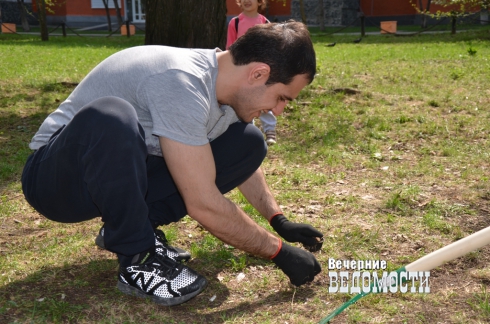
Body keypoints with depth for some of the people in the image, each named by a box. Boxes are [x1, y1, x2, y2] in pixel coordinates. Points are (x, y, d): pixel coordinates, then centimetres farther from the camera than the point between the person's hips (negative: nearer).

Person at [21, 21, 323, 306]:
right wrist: (279, 251, -20)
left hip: (128, 173, 7)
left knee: (248, 142, -4)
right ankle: (138, 261, -19)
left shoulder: (227, 82, -5)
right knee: (110, 118, -41)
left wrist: (279, 220, 8)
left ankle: (136, 228, 1)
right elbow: (203, 205, -31)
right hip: (55, 177, -7)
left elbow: (243, 160, 13)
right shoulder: (181, 84, -32)